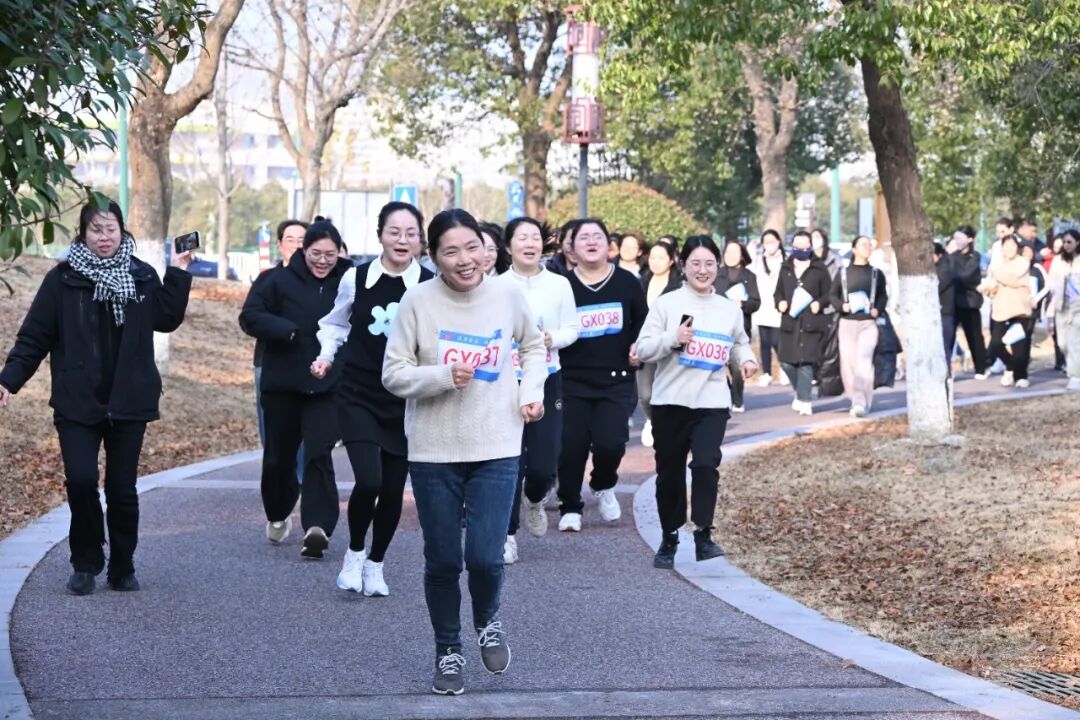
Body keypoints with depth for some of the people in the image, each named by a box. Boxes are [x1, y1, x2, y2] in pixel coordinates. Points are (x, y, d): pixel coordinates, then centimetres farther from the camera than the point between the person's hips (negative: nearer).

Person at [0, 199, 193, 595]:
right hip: (77, 402, -2)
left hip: (128, 402, 2)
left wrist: (178, 274, -5)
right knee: (80, 479, -14)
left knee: (123, 488, 4)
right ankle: (86, 564, 5)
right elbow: (35, 336, -1)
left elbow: (166, 318, -1)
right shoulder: (63, 278, 0)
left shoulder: (141, 276, 8)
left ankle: (123, 569, 18)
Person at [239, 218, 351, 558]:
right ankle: (278, 516, 37)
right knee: (278, 457, 13)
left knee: (318, 455, -14)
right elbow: (250, 316, -1)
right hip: (282, 385, 2)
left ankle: (316, 527, -20)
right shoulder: (281, 282, -1)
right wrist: (286, 330, -17)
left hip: (328, 388, -1)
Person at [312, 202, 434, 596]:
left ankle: (375, 564, 28)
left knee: (393, 489, 6)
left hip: (405, 401, 1)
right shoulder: (356, 279, -5)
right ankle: (354, 553, 11)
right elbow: (335, 324, 13)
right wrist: (326, 356, -2)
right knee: (369, 479, -16)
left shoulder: (430, 287, -9)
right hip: (359, 396, -1)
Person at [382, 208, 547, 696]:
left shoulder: (508, 296, -3)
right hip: (434, 452, 0)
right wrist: (445, 376, -22)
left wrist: (532, 391, 4)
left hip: (496, 449, 1)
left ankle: (487, 622, 25)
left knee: (485, 557, -8)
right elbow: (393, 375, -8)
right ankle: (448, 651, 29)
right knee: (442, 562, 7)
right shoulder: (418, 302, -10)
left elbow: (533, 346, 18)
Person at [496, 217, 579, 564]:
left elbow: (572, 329, 5)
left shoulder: (559, 284, 4)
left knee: (543, 465, -3)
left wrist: (554, 339, -14)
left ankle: (534, 499, 33)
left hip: (546, 380, 1)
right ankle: (508, 534, 8)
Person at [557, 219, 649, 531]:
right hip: (573, 380, 0)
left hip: (617, 380, 0)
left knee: (609, 441, -13)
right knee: (571, 445, -3)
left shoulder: (627, 282, 5)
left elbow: (643, 323, 15)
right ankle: (570, 508, 14)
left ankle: (604, 486, 19)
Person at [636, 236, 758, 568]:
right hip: (670, 401, 0)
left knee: (706, 465, -18)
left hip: (712, 403, 1)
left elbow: (739, 343, 24)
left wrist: (746, 359, 3)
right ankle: (669, 538, 24)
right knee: (670, 473, 9)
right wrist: (673, 338, -19)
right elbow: (643, 349, -4)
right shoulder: (667, 304, -1)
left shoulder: (730, 309, 8)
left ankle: (703, 534, -9)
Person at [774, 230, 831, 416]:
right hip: (789, 321, 4)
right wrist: (780, 302, -2)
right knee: (786, 362, 1)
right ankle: (802, 392, 25)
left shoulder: (819, 269, 4)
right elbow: (778, 292, 19)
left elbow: (829, 294, 5)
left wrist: (819, 303, -14)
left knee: (806, 362, -9)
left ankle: (804, 400, -4)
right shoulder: (786, 268, 14)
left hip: (811, 323, -4)